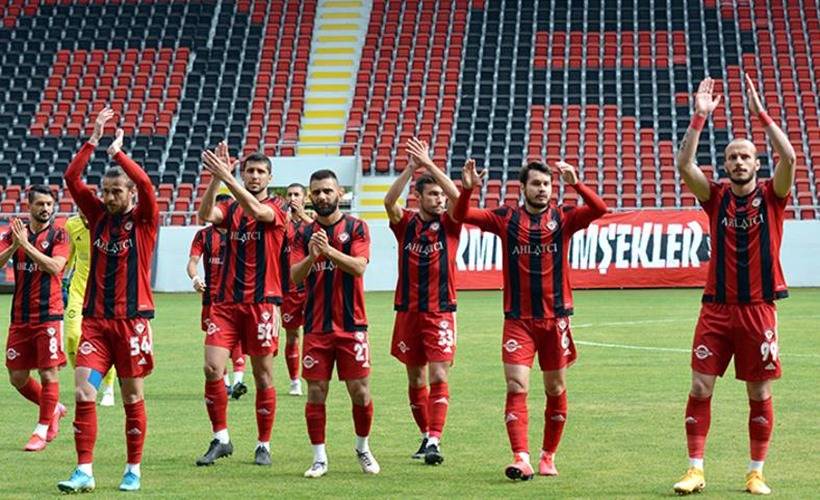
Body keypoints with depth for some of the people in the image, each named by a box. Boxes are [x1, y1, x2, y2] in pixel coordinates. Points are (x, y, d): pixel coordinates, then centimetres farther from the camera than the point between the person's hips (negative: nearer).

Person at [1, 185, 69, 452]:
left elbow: (55, 266, -18)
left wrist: (26, 244, -21)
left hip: (48, 315, -4)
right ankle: (54, 408, 29)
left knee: (49, 373, -5)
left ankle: (42, 430, 5)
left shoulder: (58, 235, -2)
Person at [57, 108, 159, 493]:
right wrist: (93, 141, -6)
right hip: (95, 319, 3)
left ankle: (134, 471, 15)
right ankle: (84, 472, -5)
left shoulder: (144, 220, -2)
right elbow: (72, 178, 0)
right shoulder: (98, 215, 9)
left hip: (132, 320, -3)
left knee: (133, 398, 4)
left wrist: (117, 152, -13)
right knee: (83, 393, -7)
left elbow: (146, 184, -20)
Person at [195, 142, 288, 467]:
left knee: (263, 376, 2)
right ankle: (220, 439, 2)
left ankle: (264, 445, 13)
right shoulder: (231, 208, 11)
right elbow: (205, 214, -10)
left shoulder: (276, 209, 0)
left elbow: (255, 210, -23)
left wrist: (226, 177, -30)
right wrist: (216, 178, -21)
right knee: (212, 368, -8)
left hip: (262, 302, -3)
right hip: (227, 300, 3)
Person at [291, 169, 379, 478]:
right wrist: (311, 256, -23)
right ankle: (319, 458, 7)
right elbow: (295, 276, -3)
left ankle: (363, 448, 22)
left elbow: (359, 267, -14)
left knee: (360, 392, 1)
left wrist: (329, 251, -29)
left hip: (351, 325, -2)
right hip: (316, 326, 2)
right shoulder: (304, 234, 7)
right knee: (316, 393, 0)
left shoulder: (356, 228, 0)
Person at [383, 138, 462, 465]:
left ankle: (434, 442, -17)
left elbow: (456, 196, -17)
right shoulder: (406, 224, 3)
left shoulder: (448, 224, 1)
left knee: (438, 376, -12)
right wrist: (411, 167, -26)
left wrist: (429, 164, -21)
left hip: (440, 312, -2)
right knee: (415, 378, 10)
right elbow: (389, 202, -16)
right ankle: (426, 436, 23)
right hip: (408, 311, 2)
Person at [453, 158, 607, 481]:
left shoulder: (563, 218, 2)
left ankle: (548, 457, 22)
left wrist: (575, 184, -28)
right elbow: (462, 215, -3)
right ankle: (521, 458, -18)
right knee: (517, 388, -12)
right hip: (518, 319, -1)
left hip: (555, 318, 1)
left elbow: (599, 210, -14)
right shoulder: (506, 219, 3)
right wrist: (467, 188, -22)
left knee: (555, 390, 9)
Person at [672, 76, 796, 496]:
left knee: (760, 394, 4)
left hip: (759, 308, -1)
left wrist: (761, 113, -17)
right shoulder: (716, 196, 6)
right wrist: (699, 118, -15)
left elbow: (788, 157, -16)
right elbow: (684, 165, -9)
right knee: (700, 389, -3)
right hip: (716, 307, 1)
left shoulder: (771, 195, 2)